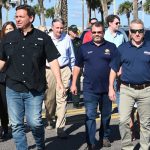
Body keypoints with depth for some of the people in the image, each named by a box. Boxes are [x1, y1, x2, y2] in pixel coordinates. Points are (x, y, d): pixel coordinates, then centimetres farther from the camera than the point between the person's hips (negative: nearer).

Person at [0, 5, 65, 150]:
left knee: (35, 122, -1)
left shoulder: (42, 37, -2)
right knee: (16, 124, 6)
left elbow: (53, 60, -2)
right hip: (13, 89, 3)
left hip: (34, 89, -2)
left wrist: (59, 82, -10)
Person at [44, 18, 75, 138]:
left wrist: (72, 70, 16)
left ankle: (60, 127, -6)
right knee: (49, 98, 9)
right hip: (49, 71, 1)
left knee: (62, 99, -7)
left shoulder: (67, 38, 3)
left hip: (64, 70, 0)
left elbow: (72, 57, 14)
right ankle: (49, 119, 36)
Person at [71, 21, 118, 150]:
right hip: (90, 89, -1)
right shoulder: (84, 47, 4)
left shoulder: (111, 47, 3)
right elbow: (77, 66, 9)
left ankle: (105, 137, 34)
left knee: (106, 115, 15)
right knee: (90, 116, -4)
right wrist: (73, 84, 5)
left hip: (106, 88, 1)